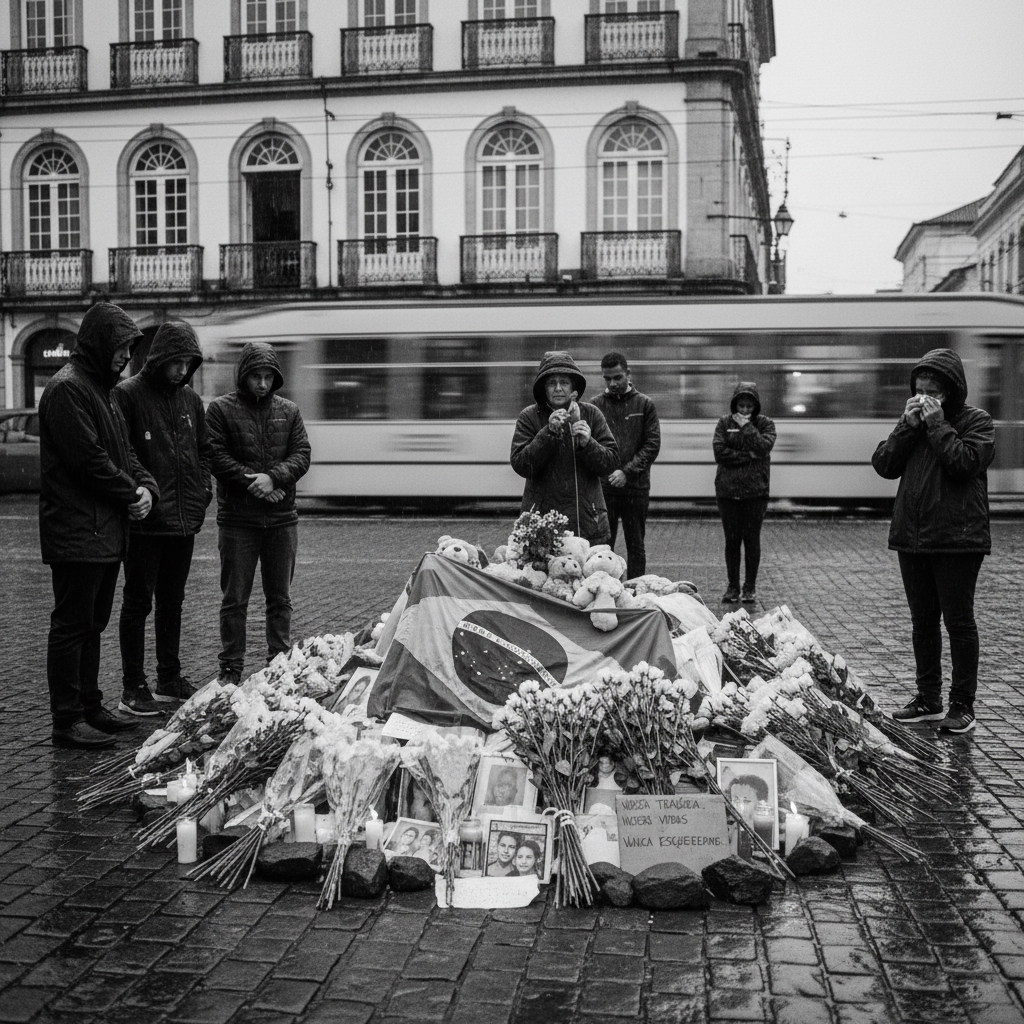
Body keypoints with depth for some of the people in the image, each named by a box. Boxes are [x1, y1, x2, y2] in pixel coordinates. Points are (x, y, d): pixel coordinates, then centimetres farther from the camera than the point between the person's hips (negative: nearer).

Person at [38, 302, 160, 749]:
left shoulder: (101, 389, 18)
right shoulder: (67, 389, -14)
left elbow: (122, 452, 19)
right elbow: (89, 460, -21)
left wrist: (146, 486, 1)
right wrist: (132, 494, -10)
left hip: (106, 531, 10)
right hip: (77, 532, -10)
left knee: (92, 624, 16)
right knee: (72, 625, -4)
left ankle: (90, 708, 25)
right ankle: (67, 722, 2)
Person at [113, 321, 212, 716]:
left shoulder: (190, 399, 12)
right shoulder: (128, 395, -8)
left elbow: (204, 451, 20)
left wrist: (201, 492, 8)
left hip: (185, 519, 7)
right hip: (146, 520, -6)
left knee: (172, 601, 15)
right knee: (138, 602, 0)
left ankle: (170, 679, 25)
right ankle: (133, 688, 6)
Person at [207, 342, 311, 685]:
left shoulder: (289, 411, 8)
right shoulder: (221, 409, -1)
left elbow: (301, 455, 1)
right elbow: (216, 456, -8)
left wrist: (273, 477, -16)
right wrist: (251, 482, -15)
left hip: (282, 518, 3)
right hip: (237, 519, -3)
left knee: (280, 598, 11)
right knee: (234, 599, 3)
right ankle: (230, 669, 11)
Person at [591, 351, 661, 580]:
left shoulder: (645, 404, 4)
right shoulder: (595, 405, 5)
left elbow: (652, 445, -1)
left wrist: (627, 472, -12)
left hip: (636, 486, 0)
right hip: (602, 487, 0)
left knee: (636, 546, 6)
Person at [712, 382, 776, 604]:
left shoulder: (765, 424, 4)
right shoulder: (724, 423, 5)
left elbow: (764, 446, -15)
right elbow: (719, 452, -8)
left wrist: (746, 426, -12)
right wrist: (748, 456, -10)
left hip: (755, 491, -1)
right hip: (727, 490, 1)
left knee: (752, 539, 3)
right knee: (732, 540, 6)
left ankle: (750, 587, 13)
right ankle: (733, 586, 15)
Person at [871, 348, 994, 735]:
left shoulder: (976, 421, -3)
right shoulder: (913, 420, 12)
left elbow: (963, 461, -20)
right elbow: (883, 465, 2)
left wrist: (937, 424, -15)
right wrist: (908, 426, -7)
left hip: (957, 539, -6)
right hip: (912, 537, 6)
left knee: (959, 622, 0)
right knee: (922, 622, 12)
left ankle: (962, 705, 7)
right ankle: (928, 700, 21)